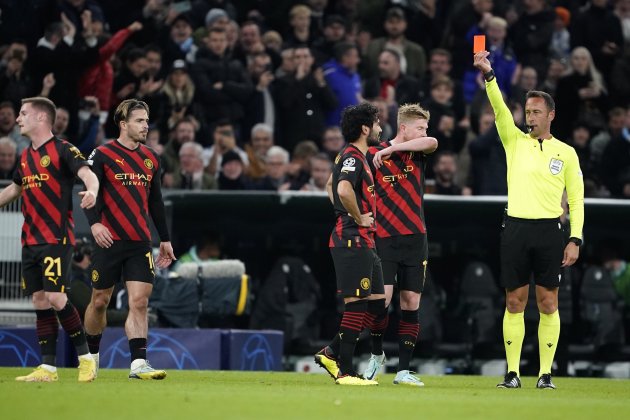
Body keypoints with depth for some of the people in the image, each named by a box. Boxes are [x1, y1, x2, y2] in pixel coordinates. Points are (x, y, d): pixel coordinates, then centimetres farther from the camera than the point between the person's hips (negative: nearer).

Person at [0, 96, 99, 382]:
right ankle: (48, 368, 6)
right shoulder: (26, 157, 16)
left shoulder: (62, 150, -7)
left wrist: (92, 191, -44)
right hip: (30, 240, 7)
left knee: (56, 298, -14)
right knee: (40, 302, 5)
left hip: (57, 239, -7)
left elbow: (88, 174, -22)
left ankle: (86, 357, 0)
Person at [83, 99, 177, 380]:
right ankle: (91, 356, 26)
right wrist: (94, 223, -26)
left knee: (139, 302, -8)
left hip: (140, 243, 4)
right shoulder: (103, 155, -4)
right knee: (100, 301, 6)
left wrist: (165, 240, 19)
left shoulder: (150, 159, 13)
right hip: (109, 241, -4)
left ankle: (138, 362, -12)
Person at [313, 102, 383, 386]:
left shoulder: (354, 156, 18)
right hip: (353, 239, -10)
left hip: (363, 242, 10)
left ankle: (332, 353, 13)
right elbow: (343, 190, -33)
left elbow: (331, 186, 35)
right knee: (356, 304, -8)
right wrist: (359, 218, -19)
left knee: (378, 302, 11)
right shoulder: (353, 157, -14)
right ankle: (345, 372, -6)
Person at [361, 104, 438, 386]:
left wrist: (391, 149, -20)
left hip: (415, 239, 3)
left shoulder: (417, 152, 7)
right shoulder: (374, 155, -2)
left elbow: (432, 142, -16)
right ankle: (376, 355, 12)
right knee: (382, 297, -14)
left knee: (411, 302, 1)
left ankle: (403, 370, 5)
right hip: (383, 238, -3)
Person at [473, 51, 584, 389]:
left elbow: (576, 199, 6)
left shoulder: (566, 153, 6)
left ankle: (545, 372, 4)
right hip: (516, 228, 1)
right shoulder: (515, 141, 9)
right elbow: (500, 109, -7)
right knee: (514, 302, 2)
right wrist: (488, 74, -22)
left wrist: (575, 240, -3)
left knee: (548, 303, 0)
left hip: (549, 231, -1)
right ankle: (512, 372, 5)